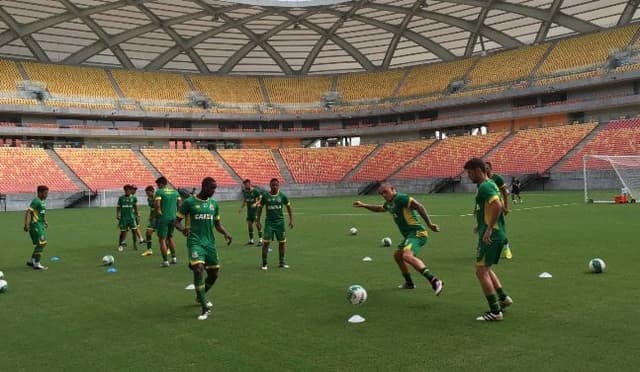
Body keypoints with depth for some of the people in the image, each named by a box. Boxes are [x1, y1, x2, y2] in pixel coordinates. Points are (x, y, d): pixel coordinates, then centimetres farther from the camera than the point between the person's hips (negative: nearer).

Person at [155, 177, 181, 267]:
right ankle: (174, 258, 24)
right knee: (170, 237, 22)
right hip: (173, 217, 6)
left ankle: (165, 261, 0)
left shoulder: (159, 192, -8)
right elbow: (179, 204, 10)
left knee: (162, 239, 2)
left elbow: (157, 205, -18)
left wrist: (156, 213, -3)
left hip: (163, 218, -6)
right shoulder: (175, 192, 10)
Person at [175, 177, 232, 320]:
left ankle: (200, 296, 39)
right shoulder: (189, 202, -5)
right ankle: (204, 308, -14)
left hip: (210, 242, 5)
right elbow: (176, 220, 0)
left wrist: (226, 233, 0)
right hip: (195, 242, -5)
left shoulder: (214, 203, 10)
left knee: (213, 274, 9)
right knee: (199, 269, -23)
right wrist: (182, 228, -22)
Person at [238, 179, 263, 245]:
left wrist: (255, 204, -24)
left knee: (257, 223, -12)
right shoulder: (245, 192, 8)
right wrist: (241, 208, 5)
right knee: (249, 224, 6)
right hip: (249, 210, 6)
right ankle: (251, 240, 16)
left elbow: (260, 200, -8)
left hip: (255, 209, -6)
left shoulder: (255, 191, -10)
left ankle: (260, 240, -7)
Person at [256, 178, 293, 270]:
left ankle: (281, 262, 20)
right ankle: (264, 263, 2)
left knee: (281, 242, 7)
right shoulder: (265, 196, -5)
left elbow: (288, 206, 9)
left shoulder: (282, 196, -2)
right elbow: (260, 208, 4)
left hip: (280, 221, 2)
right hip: (269, 221, -2)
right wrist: (258, 221, 1)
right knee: (266, 242, -9)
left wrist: (291, 220, 5)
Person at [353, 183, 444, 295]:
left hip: (417, 233, -10)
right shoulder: (389, 203, 19)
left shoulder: (400, 198, -10)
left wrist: (429, 224, -26)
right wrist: (363, 205, 38)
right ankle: (409, 283, 40)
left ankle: (434, 281, -38)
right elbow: (379, 208, 41)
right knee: (397, 255, 26)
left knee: (407, 255, -32)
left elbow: (419, 206, -20)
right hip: (409, 235, 10)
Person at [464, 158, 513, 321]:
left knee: (481, 271, -5)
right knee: (486, 269, 23)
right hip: (498, 234, 10)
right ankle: (503, 298, 30)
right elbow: (500, 208, 25)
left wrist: (489, 229, -27)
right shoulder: (490, 185, 15)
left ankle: (495, 311, -1)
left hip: (490, 236, -10)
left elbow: (497, 206, -31)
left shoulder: (484, 187, -16)